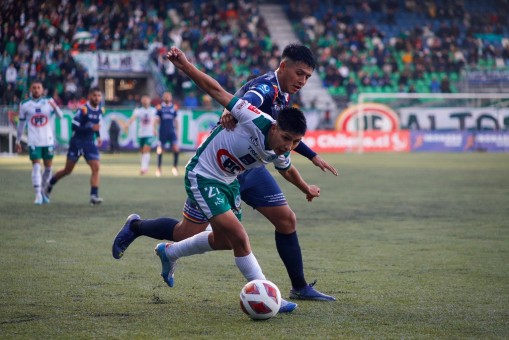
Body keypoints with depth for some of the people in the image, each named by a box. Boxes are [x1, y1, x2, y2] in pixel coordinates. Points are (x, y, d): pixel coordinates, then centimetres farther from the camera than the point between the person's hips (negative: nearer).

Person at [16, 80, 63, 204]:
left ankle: (41, 190, 28)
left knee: (49, 168, 8)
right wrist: (18, 141, 12)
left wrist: (55, 107, -25)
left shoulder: (49, 101, 3)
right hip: (34, 141, -2)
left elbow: (60, 116, -4)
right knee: (36, 167, -11)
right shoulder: (25, 105, 3)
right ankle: (38, 195, -9)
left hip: (48, 140, 2)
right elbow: (21, 124, 11)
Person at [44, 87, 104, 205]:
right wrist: (91, 128, -29)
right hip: (77, 142, -5)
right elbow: (74, 126, -21)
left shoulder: (100, 110, 4)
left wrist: (98, 136, 9)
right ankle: (50, 184, 30)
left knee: (96, 168, -12)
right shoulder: (83, 109, -18)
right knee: (68, 170, 6)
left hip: (90, 143, 5)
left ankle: (94, 196, -13)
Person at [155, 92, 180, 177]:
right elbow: (157, 121, 3)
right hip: (162, 132, -1)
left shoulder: (174, 107, 7)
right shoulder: (160, 107, 2)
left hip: (172, 131, 1)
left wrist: (177, 130, 12)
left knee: (176, 148, -13)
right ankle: (158, 168, 16)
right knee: (160, 150, 2)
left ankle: (175, 167, 3)